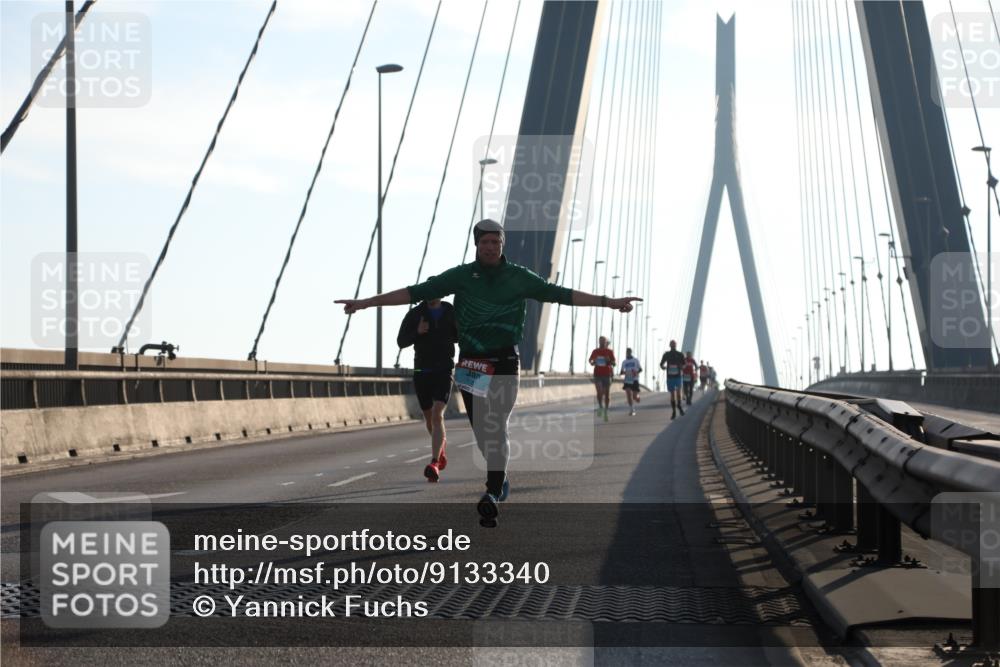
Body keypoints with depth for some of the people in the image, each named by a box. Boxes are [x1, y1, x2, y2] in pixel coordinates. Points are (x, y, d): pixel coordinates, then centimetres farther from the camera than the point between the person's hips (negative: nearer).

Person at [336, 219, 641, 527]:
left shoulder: (520, 278, 1)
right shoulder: (461, 276, 1)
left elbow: (560, 294, 1)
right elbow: (415, 292, -3)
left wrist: (609, 302, -4)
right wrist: (364, 303, -8)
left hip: (505, 363, -2)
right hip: (470, 363, 2)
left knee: (496, 427, -12)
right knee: (481, 430, 8)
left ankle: (492, 494, -16)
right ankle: (499, 480, 28)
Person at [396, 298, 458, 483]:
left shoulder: (452, 313, 1)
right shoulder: (414, 314, -1)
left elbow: (462, 336, 15)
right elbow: (401, 342, -4)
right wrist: (417, 332, -23)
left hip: (444, 372, -2)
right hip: (421, 372, 2)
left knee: (437, 415, -21)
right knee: (429, 418, 16)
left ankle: (434, 464, -29)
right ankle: (441, 447, 48)